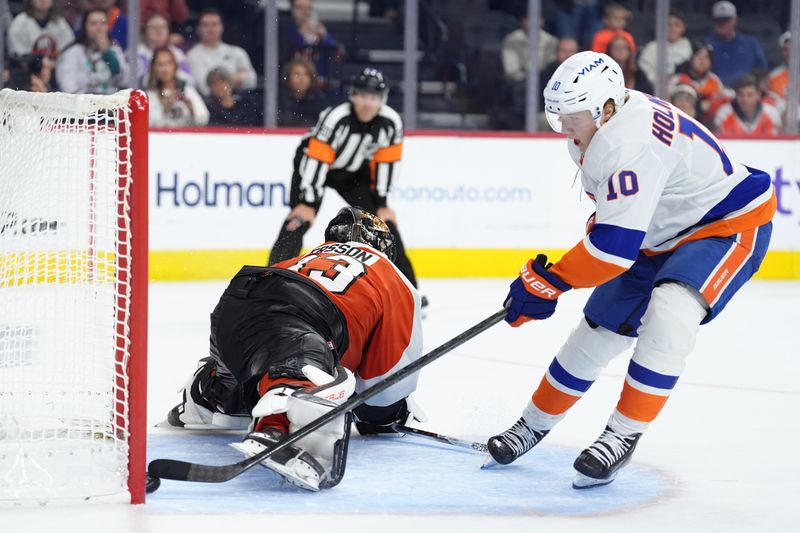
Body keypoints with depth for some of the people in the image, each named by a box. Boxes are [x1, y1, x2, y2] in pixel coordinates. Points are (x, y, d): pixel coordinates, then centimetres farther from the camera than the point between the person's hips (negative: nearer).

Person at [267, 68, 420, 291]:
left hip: (354, 172, 4)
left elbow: (386, 163, -9)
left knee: (383, 221, -2)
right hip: (314, 165, -4)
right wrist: (307, 203, -34)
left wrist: (381, 203, -7)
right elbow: (316, 160, -33)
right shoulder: (335, 118, -34)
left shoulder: (391, 123, -20)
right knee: (300, 219, -22)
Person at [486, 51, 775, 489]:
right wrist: (599, 220, 12)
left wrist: (551, 282, -28)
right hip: (660, 235, 10)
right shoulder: (601, 124, -5)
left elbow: (616, 243, -36)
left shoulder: (631, 143, -35)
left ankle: (622, 435, -22)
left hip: (730, 225, -10)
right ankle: (535, 424, 26)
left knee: (667, 314, -33)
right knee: (599, 329, 10)